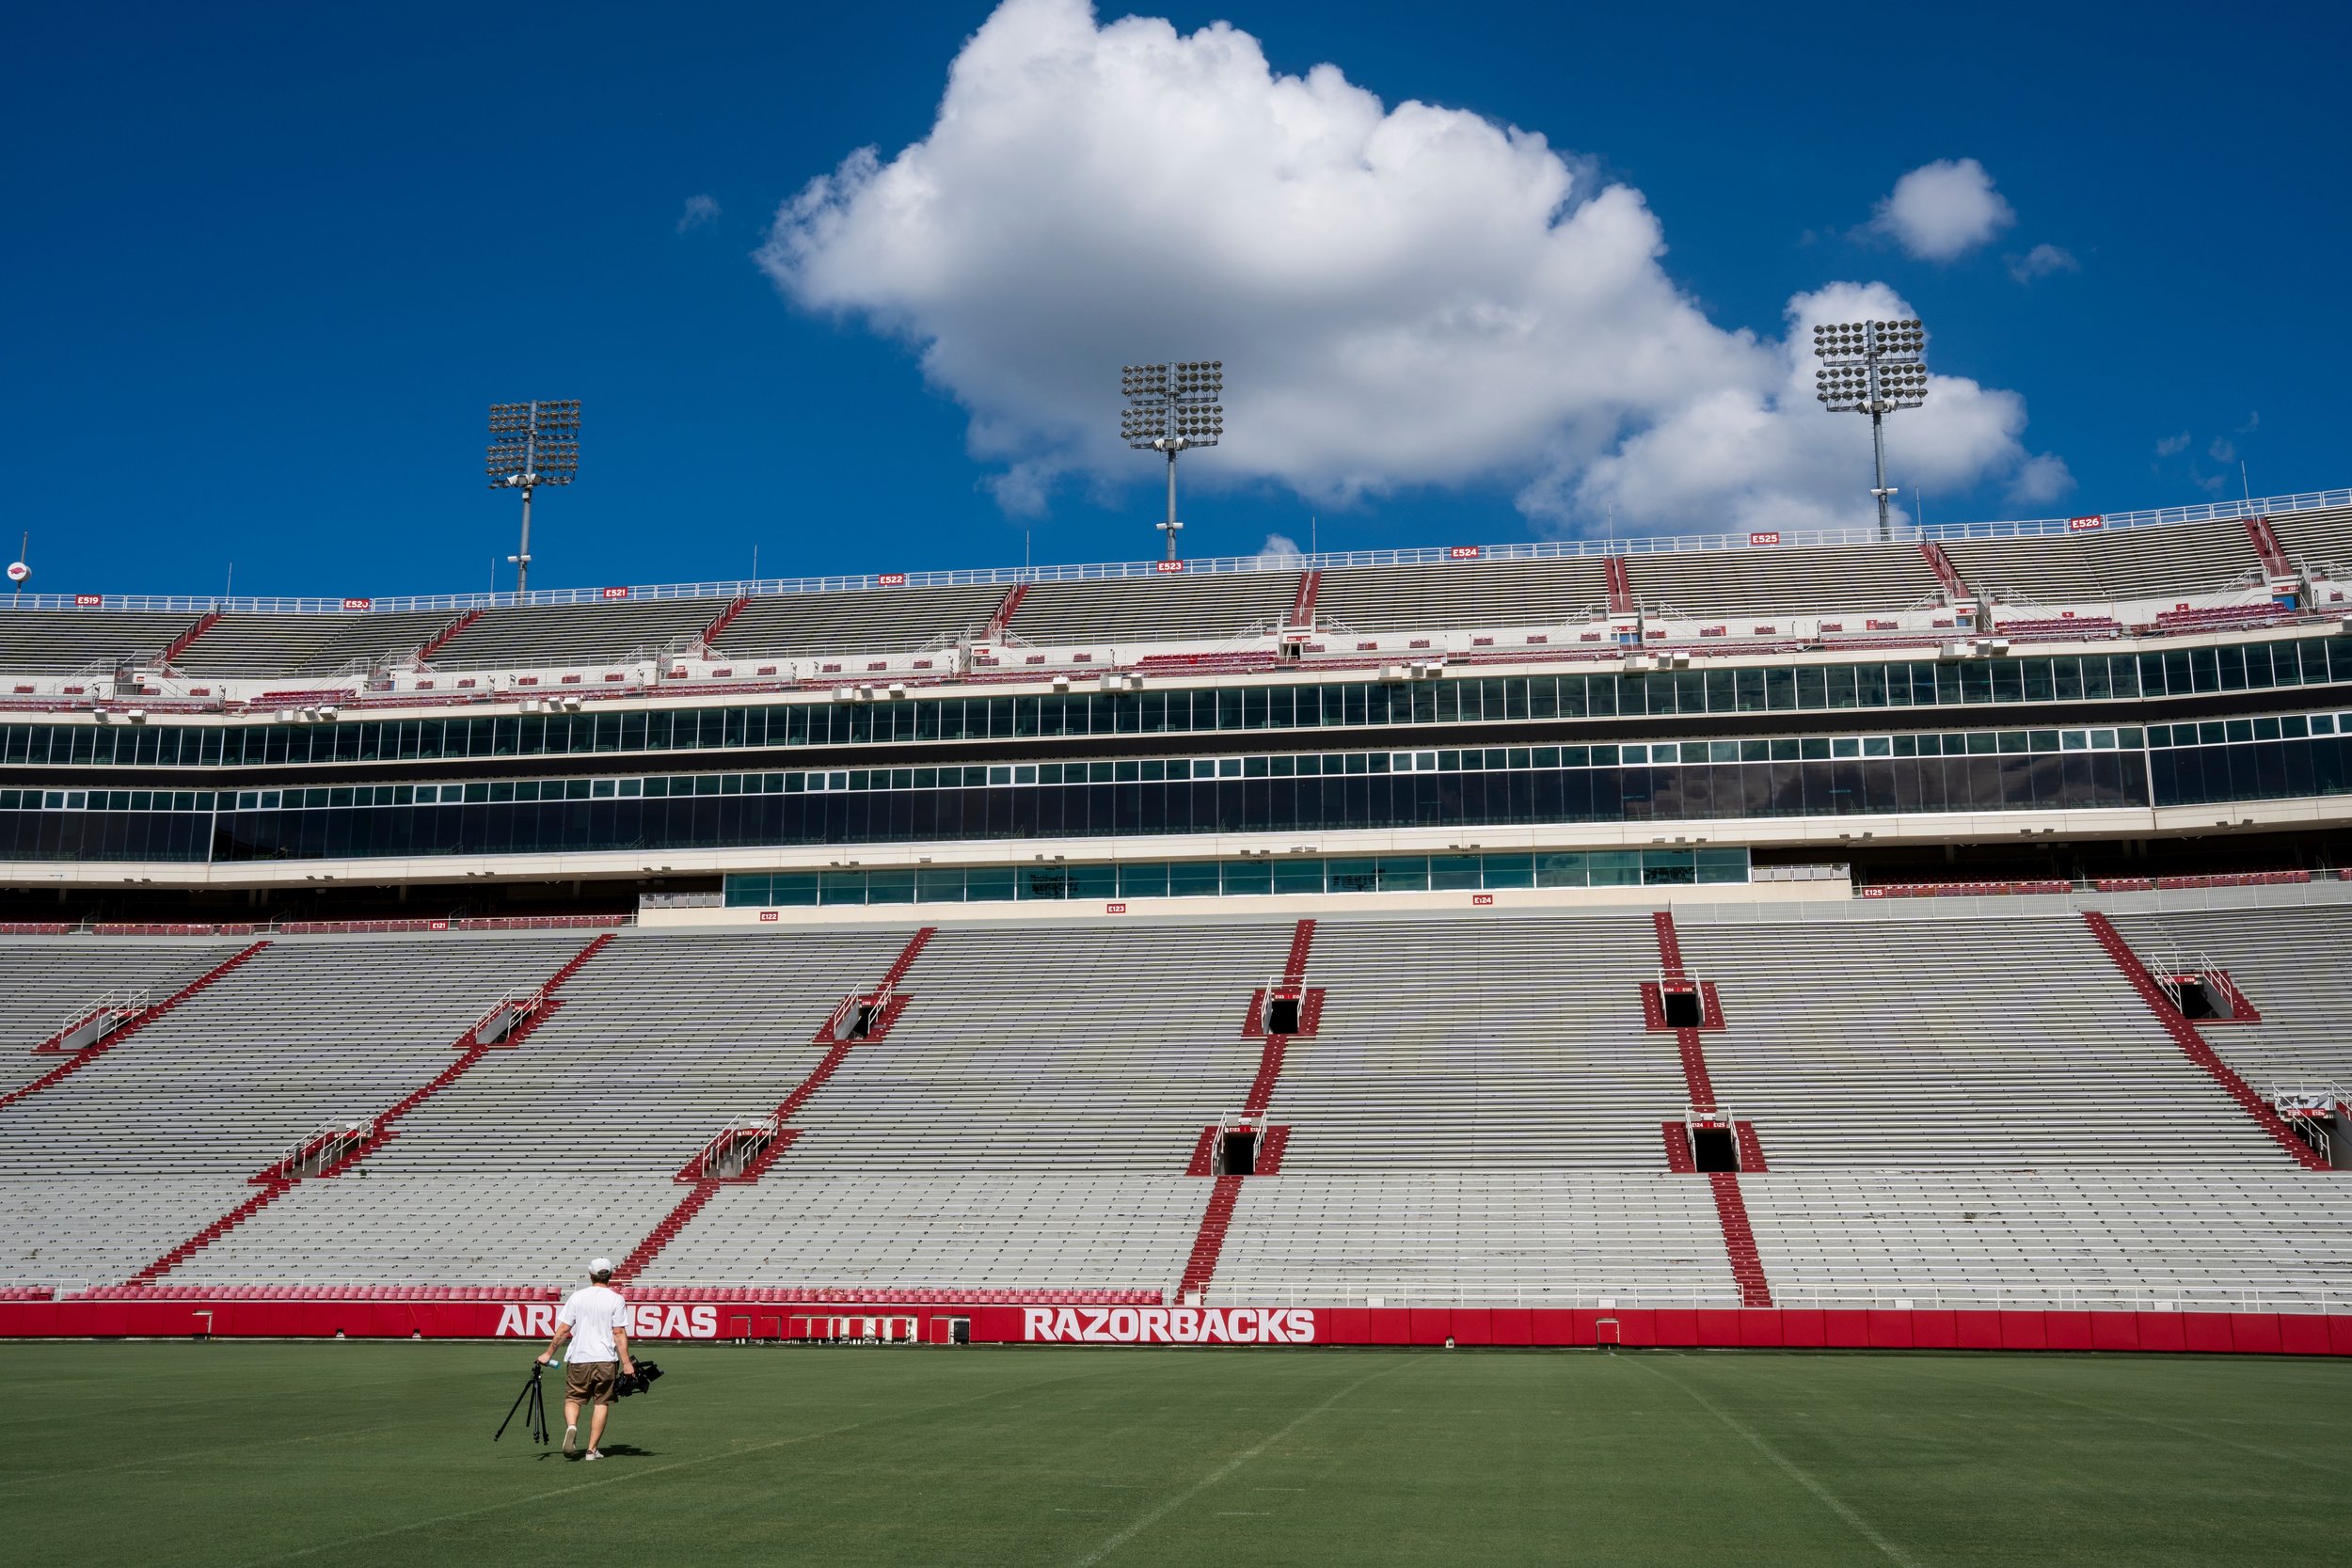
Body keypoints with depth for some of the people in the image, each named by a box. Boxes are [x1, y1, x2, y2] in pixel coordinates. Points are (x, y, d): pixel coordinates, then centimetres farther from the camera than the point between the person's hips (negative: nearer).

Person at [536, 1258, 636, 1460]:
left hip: (579, 1359, 1)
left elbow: (563, 1330, 1)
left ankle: (571, 1426, -17)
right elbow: (619, 1334, -8)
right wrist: (626, 1363, -7)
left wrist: (548, 1353, 10)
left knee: (572, 1398, 13)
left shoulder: (578, 1297, 2)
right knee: (602, 1403, 9)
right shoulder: (616, 1300, -2)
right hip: (606, 1359, -1)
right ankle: (592, 1449, 5)